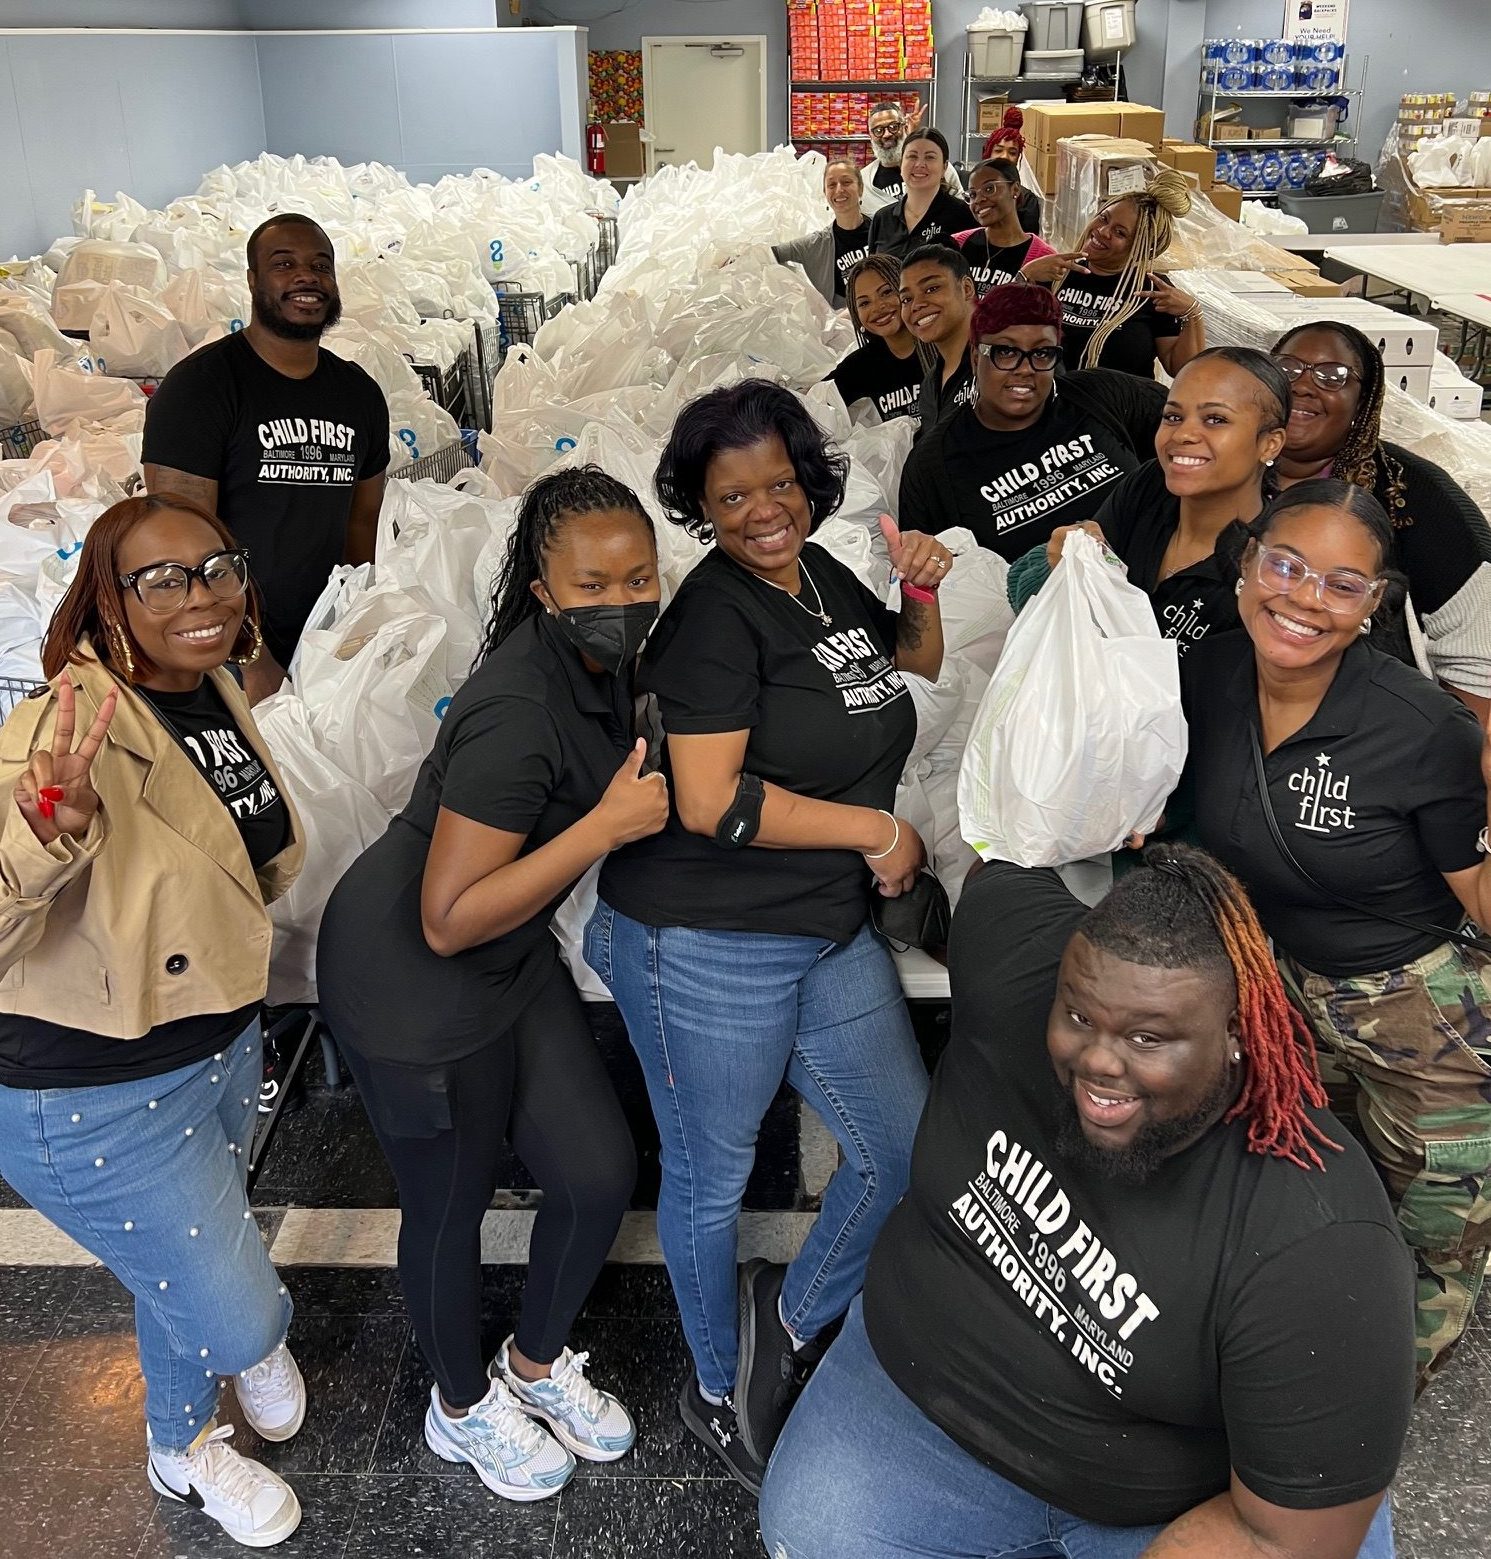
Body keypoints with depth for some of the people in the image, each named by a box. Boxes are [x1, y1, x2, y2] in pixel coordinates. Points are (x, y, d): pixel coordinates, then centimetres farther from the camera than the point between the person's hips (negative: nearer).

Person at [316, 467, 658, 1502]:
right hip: (411, 977, -8)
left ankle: (538, 1365, 38)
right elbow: (449, 920, -29)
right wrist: (610, 824, -30)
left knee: (601, 1173, 10)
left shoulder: (601, 662, -4)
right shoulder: (519, 714, -31)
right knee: (452, 1207, 12)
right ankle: (464, 1407, 41)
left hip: (513, 956, 8)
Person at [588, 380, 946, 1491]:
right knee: (713, 1178, 11)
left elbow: (916, 663, 27)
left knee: (909, 1153, 13)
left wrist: (923, 589, 6)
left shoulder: (823, 577, 8)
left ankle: (791, 1318, 38)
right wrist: (879, 829, -15)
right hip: (706, 944, -8)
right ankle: (718, 1390, 37)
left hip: (832, 930, 8)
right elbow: (711, 802, -24)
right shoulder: (717, 612, -15)